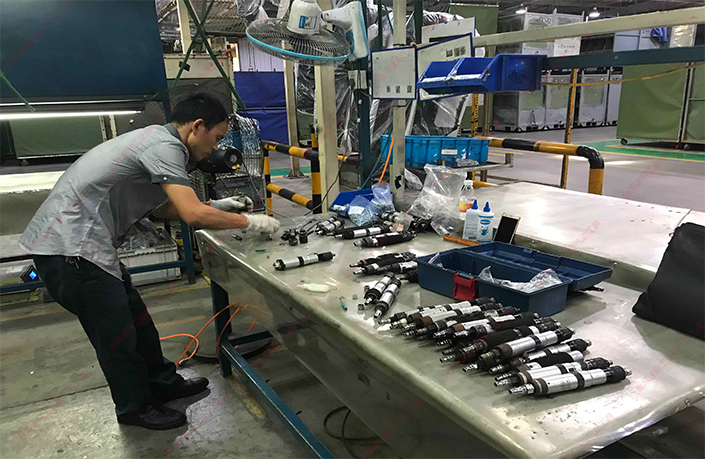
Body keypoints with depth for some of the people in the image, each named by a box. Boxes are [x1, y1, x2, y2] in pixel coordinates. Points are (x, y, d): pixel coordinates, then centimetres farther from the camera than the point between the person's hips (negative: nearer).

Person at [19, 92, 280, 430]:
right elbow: (193, 215, -28)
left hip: (76, 241, 10)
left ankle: (163, 384, 34)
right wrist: (249, 222, -14)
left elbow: (161, 207, 21)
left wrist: (218, 206, 13)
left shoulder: (157, 139, 13)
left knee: (135, 319, 18)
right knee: (117, 335, 3)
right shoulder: (164, 146, -20)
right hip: (69, 247, -10)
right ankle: (135, 407, 24)